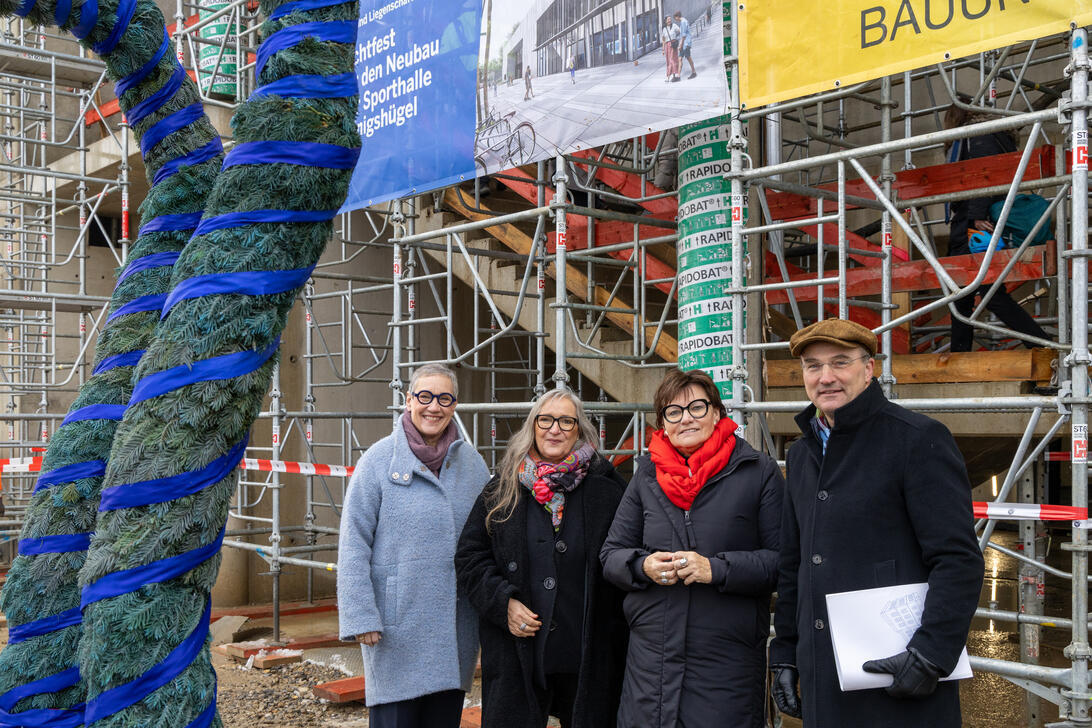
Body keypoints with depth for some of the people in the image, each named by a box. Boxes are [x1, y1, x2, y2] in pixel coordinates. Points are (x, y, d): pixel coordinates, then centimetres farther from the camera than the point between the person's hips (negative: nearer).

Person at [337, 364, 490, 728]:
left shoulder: (472, 463, 6)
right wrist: (360, 615, -12)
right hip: (398, 626, -4)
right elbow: (354, 544, -7)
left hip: (456, 627, 4)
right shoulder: (380, 459, -5)